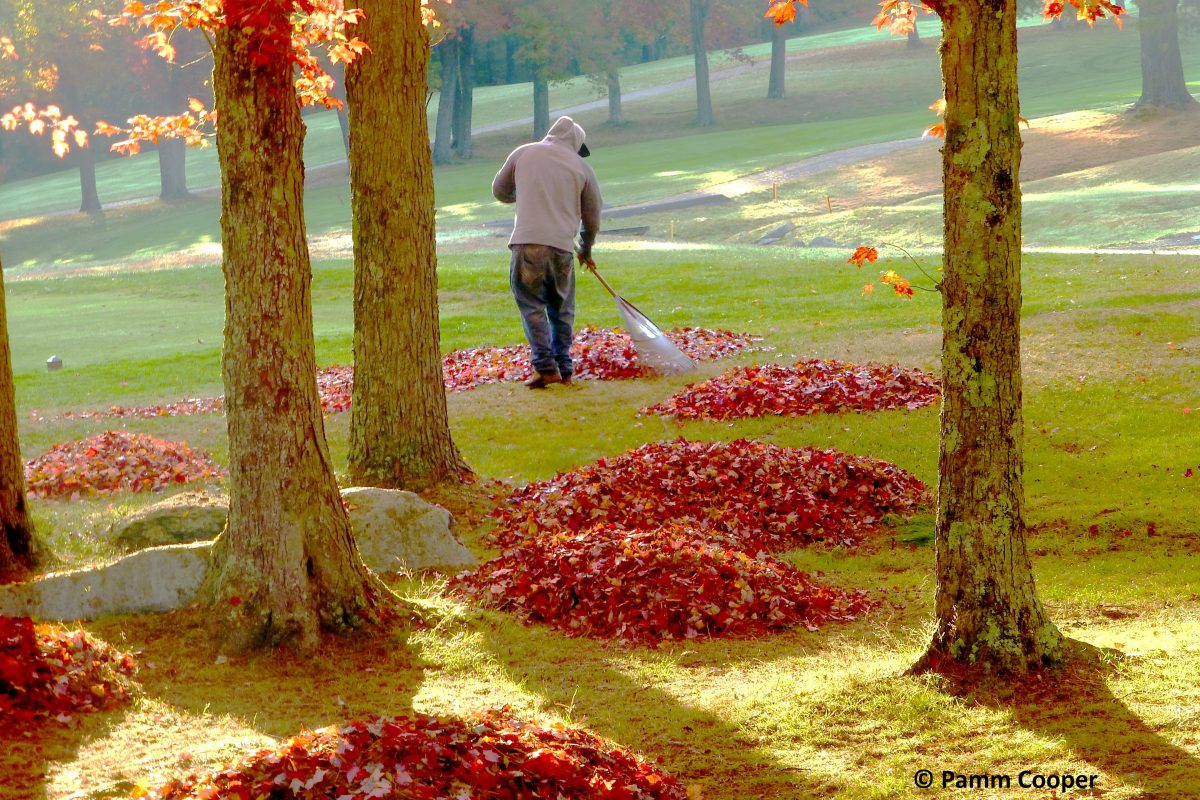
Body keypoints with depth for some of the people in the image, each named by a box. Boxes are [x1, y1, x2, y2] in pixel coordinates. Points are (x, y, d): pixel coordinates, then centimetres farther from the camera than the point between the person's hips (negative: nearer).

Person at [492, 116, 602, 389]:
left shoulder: (523, 154, 10)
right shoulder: (581, 167, 11)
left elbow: (500, 191, 21)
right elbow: (592, 217, 17)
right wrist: (586, 250, 35)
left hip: (527, 243, -1)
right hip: (562, 245, 1)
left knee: (532, 305, 2)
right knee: (562, 311, 14)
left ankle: (546, 367, -10)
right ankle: (564, 368, 15)